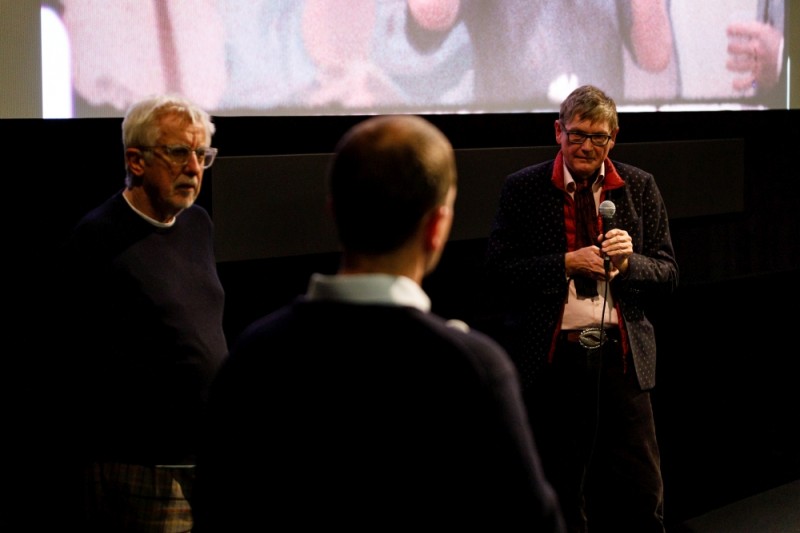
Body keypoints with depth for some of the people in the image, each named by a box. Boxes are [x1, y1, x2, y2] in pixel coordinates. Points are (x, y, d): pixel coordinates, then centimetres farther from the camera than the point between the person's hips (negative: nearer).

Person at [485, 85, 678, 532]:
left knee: (643, 495, -1)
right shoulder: (523, 189, 2)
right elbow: (499, 269, -4)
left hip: (622, 355, 1)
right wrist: (567, 263, -14)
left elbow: (668, 275, 7)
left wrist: (628, 262, -14)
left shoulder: (640, 188, 7)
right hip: (553, 358, -1)